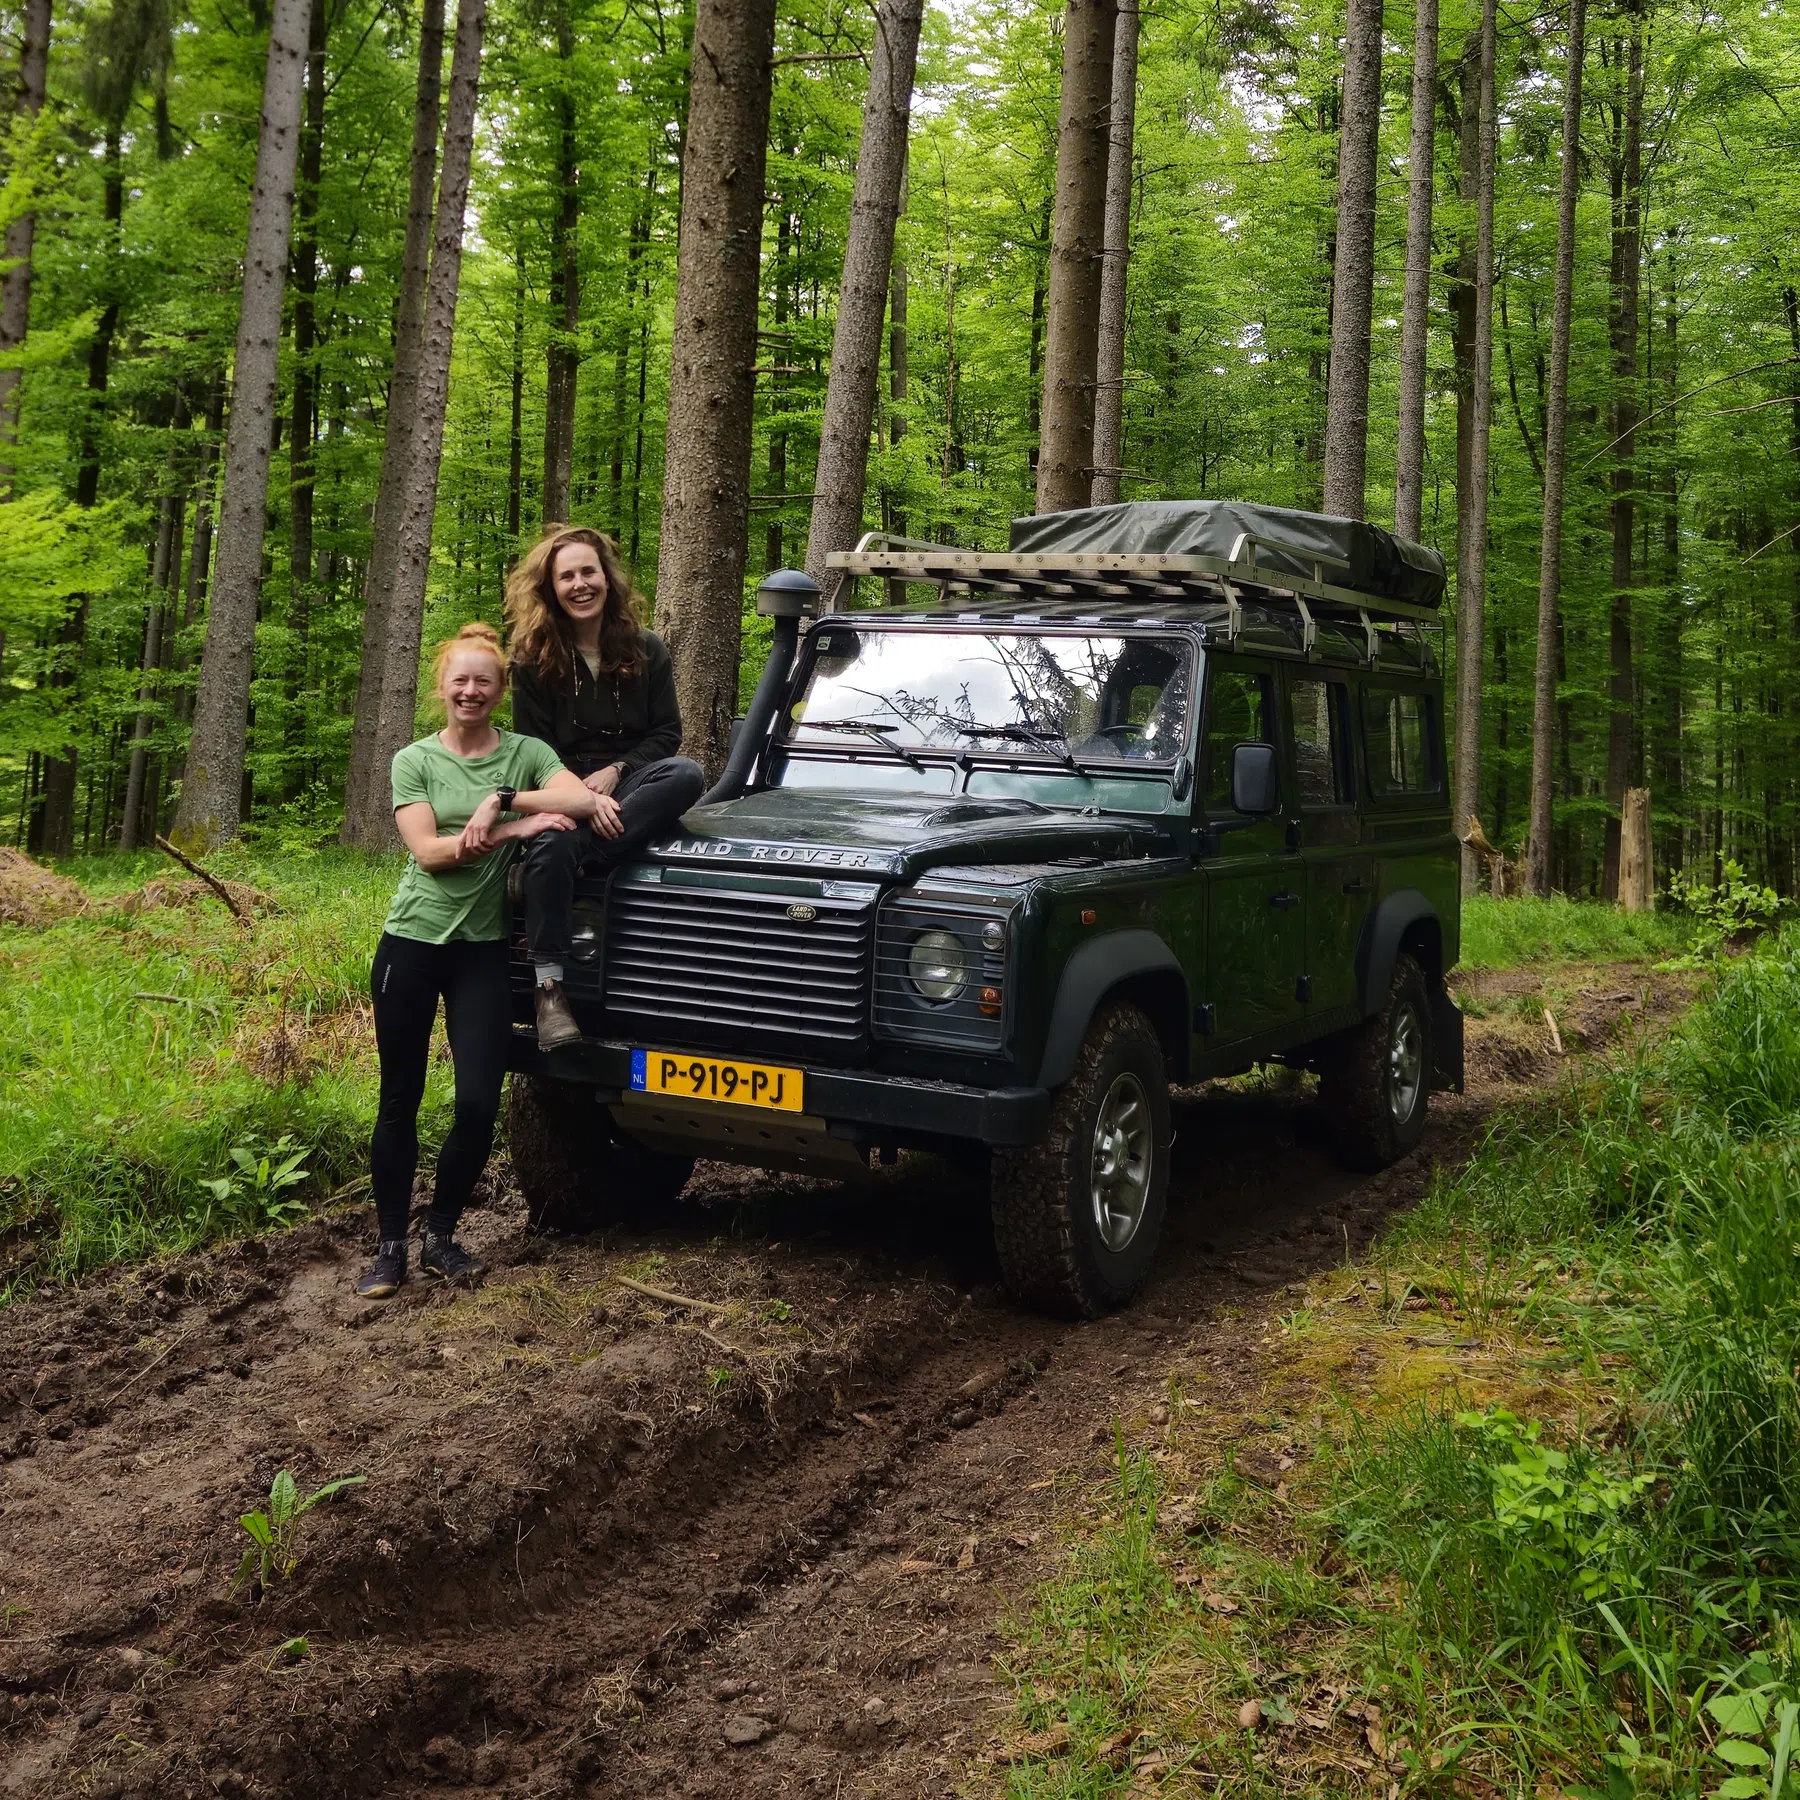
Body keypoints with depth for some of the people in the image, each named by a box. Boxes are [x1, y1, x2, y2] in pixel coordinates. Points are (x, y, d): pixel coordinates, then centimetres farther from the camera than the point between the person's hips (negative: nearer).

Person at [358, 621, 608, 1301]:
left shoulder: (526, 753, 4)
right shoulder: (415, 759, 3)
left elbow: (584, 800, -13)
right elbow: (428, 851, -10)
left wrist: (503, 797, -21)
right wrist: (513, 829, -18)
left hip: (482, 948, 1)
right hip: (412, 943, 0)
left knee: (479, 1101, -5)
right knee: (400, 1100, 4)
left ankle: (440, 1237, 15)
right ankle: (390, 1246, 15)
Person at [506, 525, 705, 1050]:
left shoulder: (646, 650, 6)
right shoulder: (532, 661, 1)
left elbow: (667, 733, 5)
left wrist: (615, 772, -12)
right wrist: (584, 797, -19)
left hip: (628, 783, 2)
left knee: (686, 774, -32)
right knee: (549, 848, -37)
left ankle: (565, 866, -35)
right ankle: (549, 987, -30)